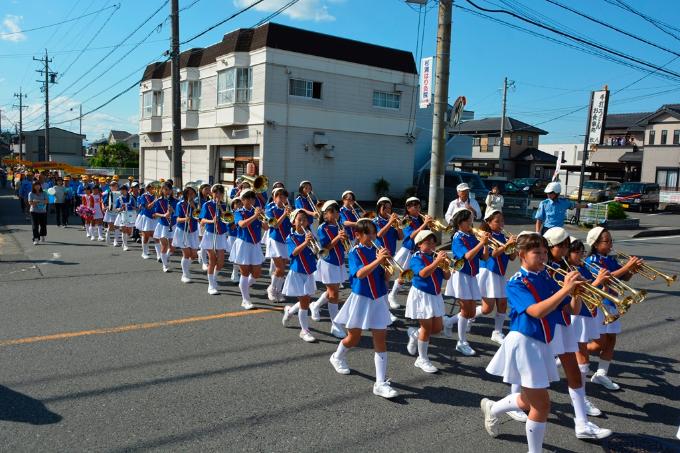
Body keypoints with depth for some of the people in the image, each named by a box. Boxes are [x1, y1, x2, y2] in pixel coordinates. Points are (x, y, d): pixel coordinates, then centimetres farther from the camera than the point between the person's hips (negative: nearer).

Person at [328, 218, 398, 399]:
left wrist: (387, 265, -16)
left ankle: (381, 383, 1)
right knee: (354, 338, 11)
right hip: (360, 299, -3)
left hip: (378, 300, 4)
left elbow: (386, 278, 3)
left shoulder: (378, 250, 4)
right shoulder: (355, 252, -7)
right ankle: (338, 357, 43)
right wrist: (378, 260, -34)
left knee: (381, 340, -1)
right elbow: (360, 273, -25)